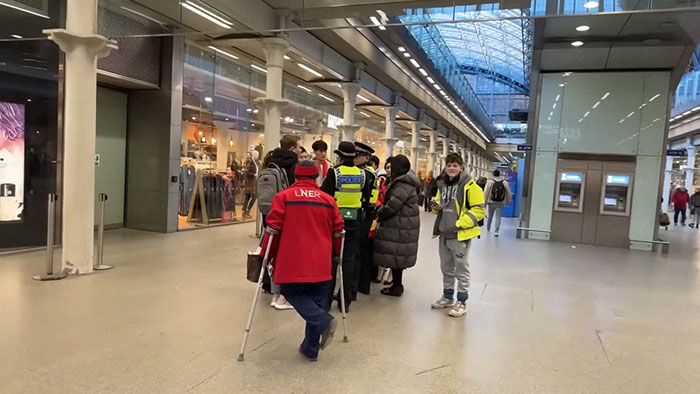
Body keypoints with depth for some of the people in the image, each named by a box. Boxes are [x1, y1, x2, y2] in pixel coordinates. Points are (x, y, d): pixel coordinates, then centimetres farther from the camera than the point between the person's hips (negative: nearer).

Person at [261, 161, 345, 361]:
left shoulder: (283, 197, -1)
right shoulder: (328, 200, 7)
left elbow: (273, 229, -3)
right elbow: (338, 232, 10)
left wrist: (266, 255, 9)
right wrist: (336, 253, 27)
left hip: (293, 261, -3)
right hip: (321, 263, 3)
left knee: (292, 292, 15)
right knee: (317, 301, 14)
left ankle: (324, 321, -7)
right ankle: (311, 349, 17)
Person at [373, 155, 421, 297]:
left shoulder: (403, 186, -19)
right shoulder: (406, 182, 14)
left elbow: (392, 205, -23)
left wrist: (379, 215, -7)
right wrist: (382, 211, 5)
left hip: (400, 227, -10)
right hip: (401, 226, 10)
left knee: (396, 255, -1)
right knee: (398, 255, 15)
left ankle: (397, 286, 8)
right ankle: (397, 285, 24)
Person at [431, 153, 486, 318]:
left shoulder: (470, 186, -11)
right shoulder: (443, 185, 11)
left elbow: (479, 210, -15)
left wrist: (459, 224, -21)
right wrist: (436, 207, 0)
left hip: (460, 235, -7)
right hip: (444, 234, 7)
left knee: (461, 270, 3)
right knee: (446, 268, 18)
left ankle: (461, 302, 14)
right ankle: (448, 297, 32)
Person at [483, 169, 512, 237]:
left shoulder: (490, 182, -9)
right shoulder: (505, 183, -3)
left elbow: (485, 193, -10)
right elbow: (509, 194, 2)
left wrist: (484, 202, -1)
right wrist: (507, 202, 15)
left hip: (491, 202, 0)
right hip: (501, 203, 0)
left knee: (490, 216, 17)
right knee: (498, 217, 3)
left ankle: (488, 228, 35)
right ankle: (496, 231, -8)